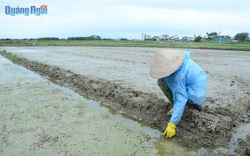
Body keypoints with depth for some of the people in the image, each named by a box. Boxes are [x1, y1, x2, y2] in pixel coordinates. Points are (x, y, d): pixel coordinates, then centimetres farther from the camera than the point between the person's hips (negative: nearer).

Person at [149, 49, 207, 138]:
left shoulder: (177, 76, -30)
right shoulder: (178, 58, -7)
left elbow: (181, 100, -33)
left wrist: (172, 125, -33)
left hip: (194, 96, -9)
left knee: (162, 81, -13)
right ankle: (192, 104, 19)